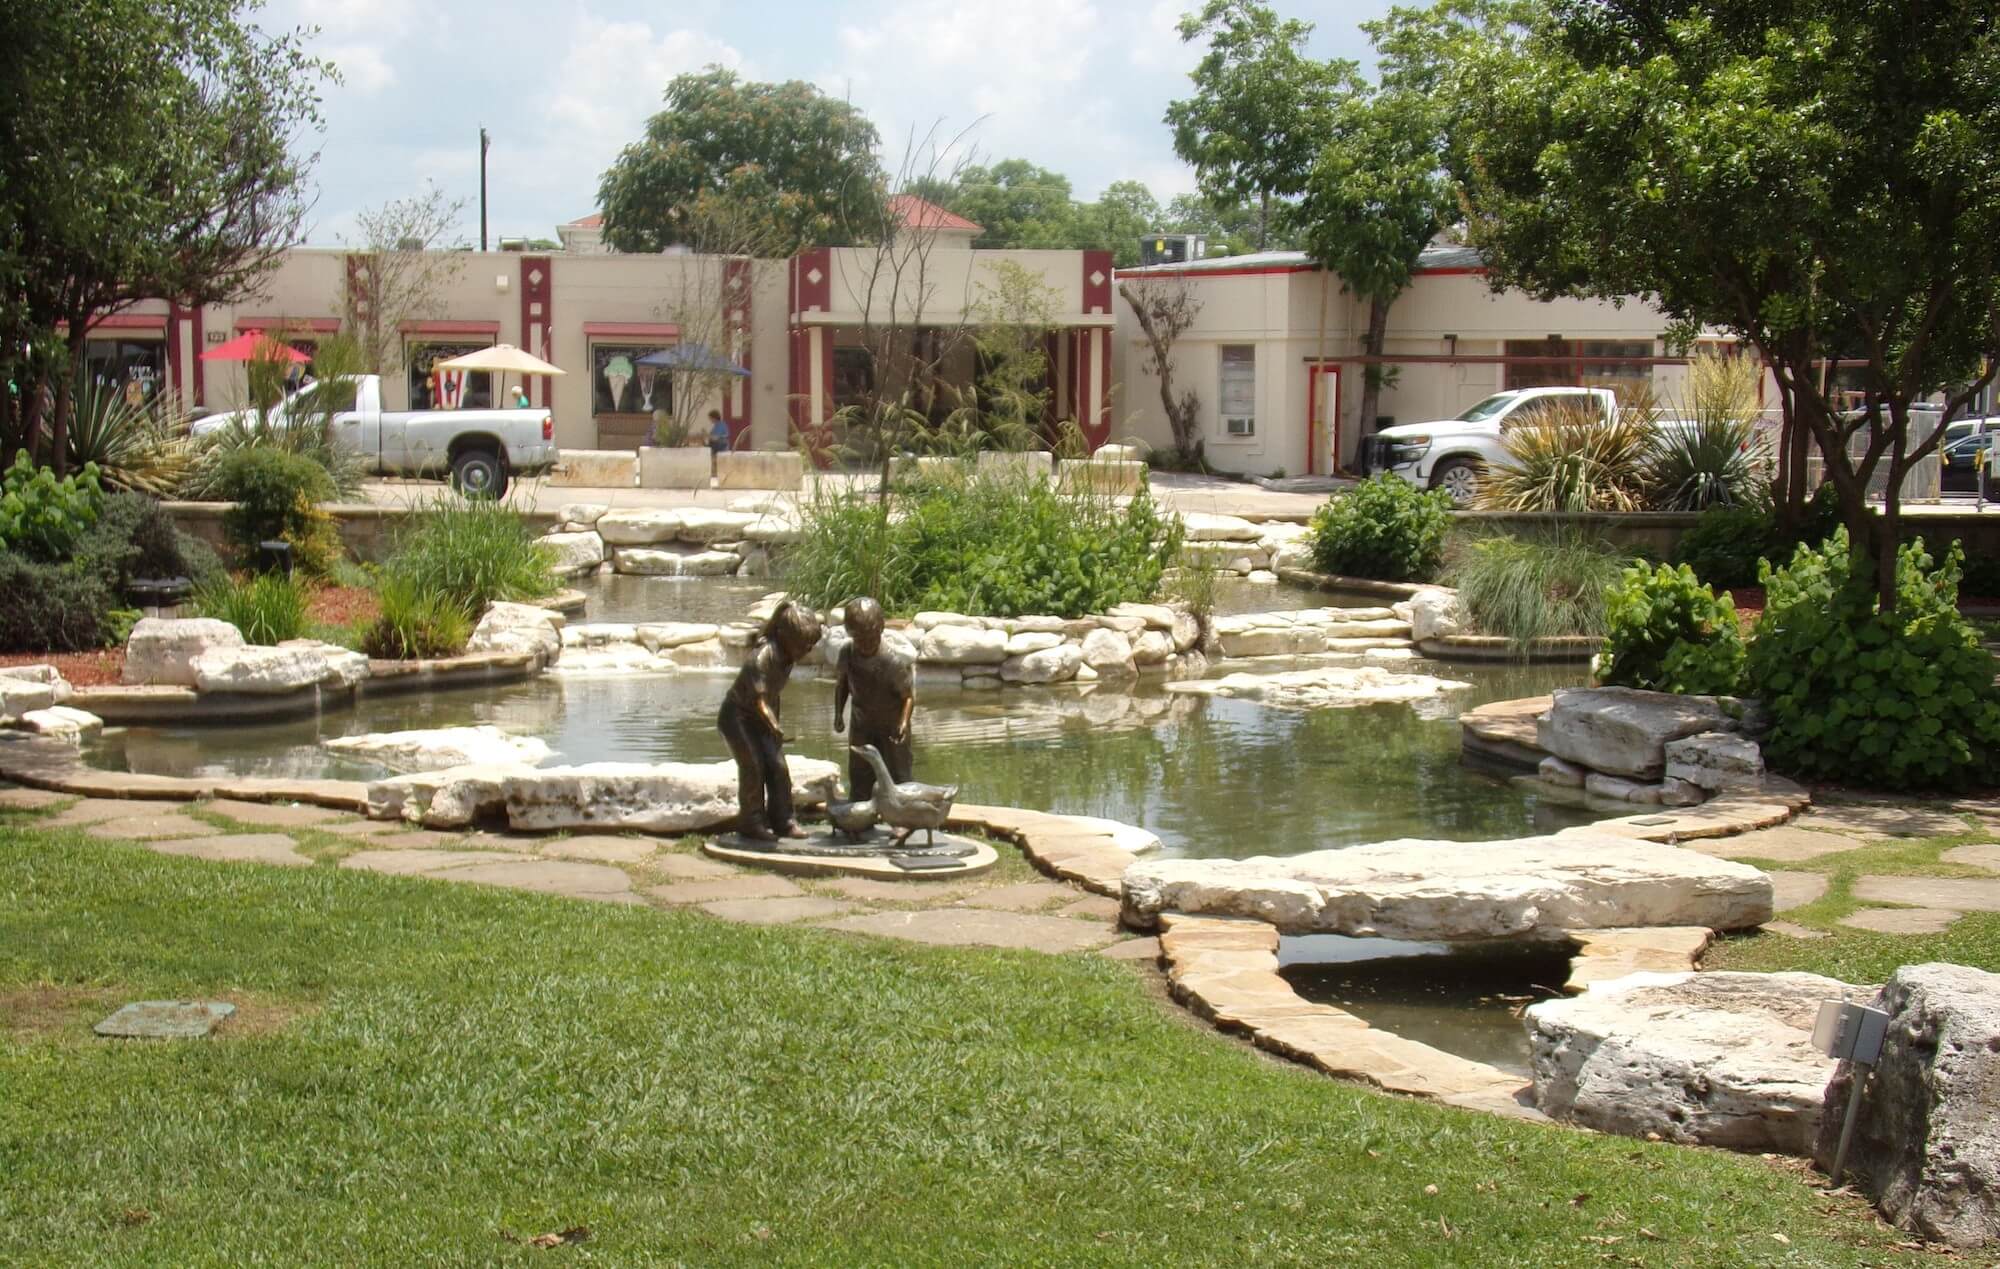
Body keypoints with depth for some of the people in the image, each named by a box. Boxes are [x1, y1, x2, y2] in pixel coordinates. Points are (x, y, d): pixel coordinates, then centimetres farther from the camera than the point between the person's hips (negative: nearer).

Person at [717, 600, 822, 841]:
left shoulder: (787, 656, -4)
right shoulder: (762, 656, -30)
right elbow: (758, 698, -33)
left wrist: (776, 720, 10)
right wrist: (774, 727, -41)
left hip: (762, 718, 8)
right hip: (737, 715, -8)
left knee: (778, 766, 0)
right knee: (754, 766, -12)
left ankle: (782, 820, 7)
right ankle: (751, 823, 0)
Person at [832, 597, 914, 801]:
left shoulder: (895, 661, -30)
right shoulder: (847, 652, -17)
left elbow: (908, 695, -18)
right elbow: (841, 682, 2)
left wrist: (904, 722, -33)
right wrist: (839, 713, -6)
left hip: (892, 726, -4)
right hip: (862, 725, 4)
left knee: (897, 778, 0)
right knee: (859, 780, 12)